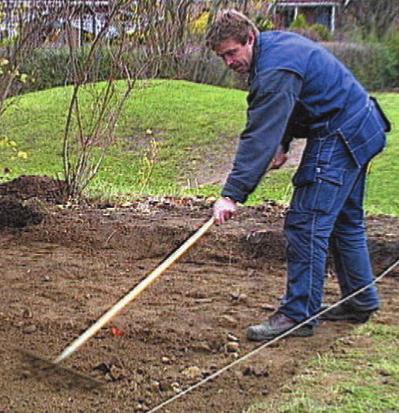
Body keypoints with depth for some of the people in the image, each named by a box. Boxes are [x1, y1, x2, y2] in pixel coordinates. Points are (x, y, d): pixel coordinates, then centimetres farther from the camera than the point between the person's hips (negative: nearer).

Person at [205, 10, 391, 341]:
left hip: (340, 137, -11)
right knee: (346, 220, 19)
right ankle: (361, 303, 30)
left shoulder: (276, 71, -25)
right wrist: (283, 144, 10)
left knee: (306, 223, -11)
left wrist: (232, 195, -31)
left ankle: (298, 315, -7)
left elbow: (259, 137, -30)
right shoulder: (276, 44, 8)